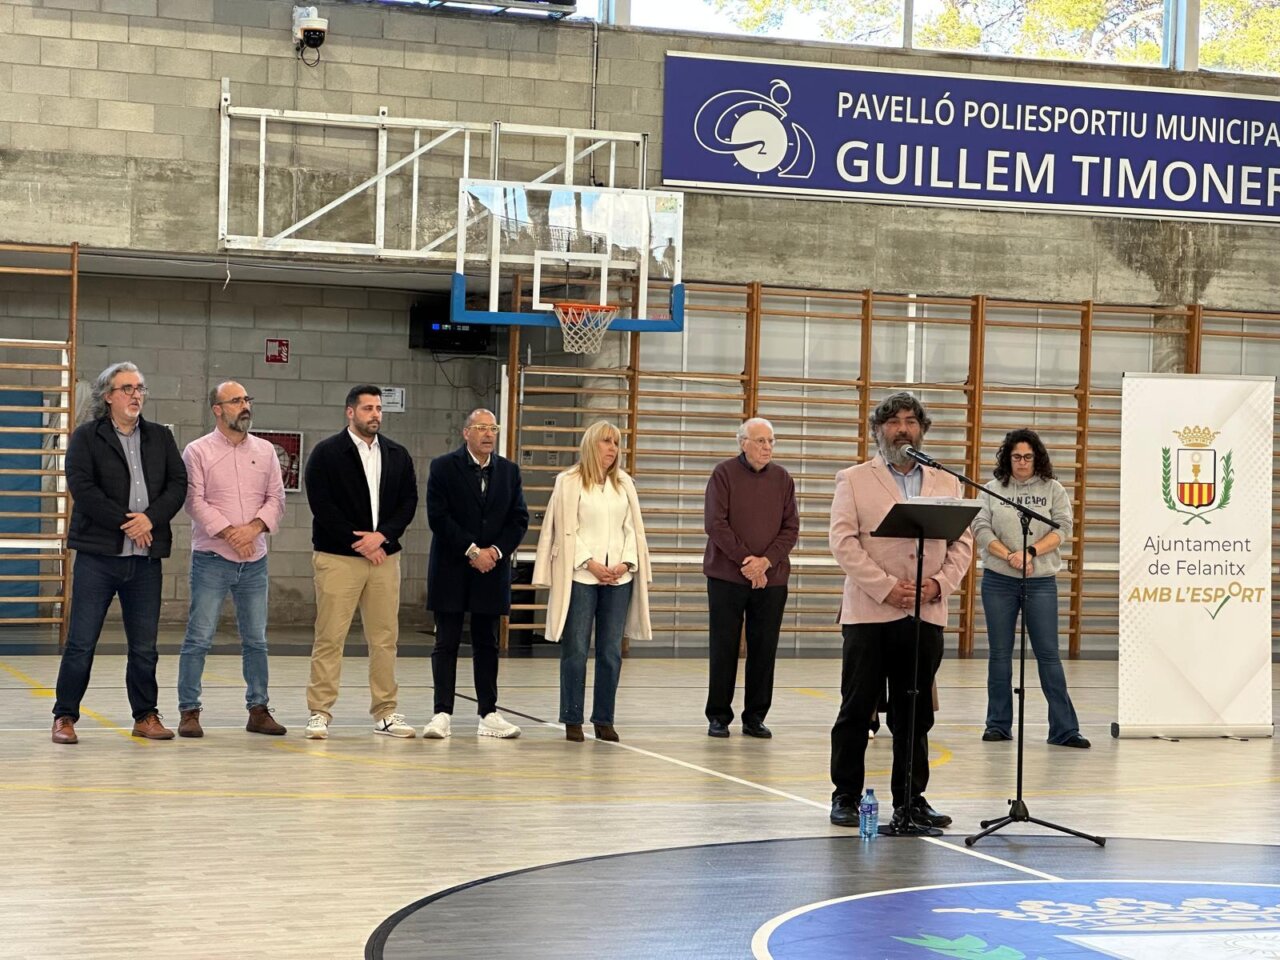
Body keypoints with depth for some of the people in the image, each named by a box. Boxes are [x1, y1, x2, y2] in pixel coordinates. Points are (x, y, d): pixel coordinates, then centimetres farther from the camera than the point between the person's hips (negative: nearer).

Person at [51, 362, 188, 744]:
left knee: (144, 647, 8)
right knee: (81, 643, -1)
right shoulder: (86, 437, 2)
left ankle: (146, 716, 17)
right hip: (98, 554, -3)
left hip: (146, 555, 3)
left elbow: (178, 483, 5)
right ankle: (64, 717, 7)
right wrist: (125, 523, -14)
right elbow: (82, 488, -10)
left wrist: (151, 518, -12)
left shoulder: (160, 437, 13)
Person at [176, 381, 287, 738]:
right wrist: (229, 533, -16)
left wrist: (254, 528, -11)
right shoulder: (198, 451, -2)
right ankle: (189, 712, 2)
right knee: (199, 638, -4)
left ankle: (258, 710, 17)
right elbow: (195, 501, -9)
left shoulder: (264, 451, 10)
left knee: (256, 639, 9)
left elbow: (276, 498, 6)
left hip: (255, 560, 4)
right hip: (212, 558, -4)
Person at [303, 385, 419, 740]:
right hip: (338, 557, -4)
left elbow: (408, 501, 8)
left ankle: (385, 712, 13)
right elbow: (322, 505, -9)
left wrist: (381, 536, -8)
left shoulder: (397, 455, 12)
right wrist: (358, 543, -11)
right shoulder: (327, 454, -3)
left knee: (385, 639, 6)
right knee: (329, 639, -4)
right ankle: (319, 713, 1)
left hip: (385, 555, 4)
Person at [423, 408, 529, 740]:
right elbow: (438, 516, -11)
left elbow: (519, 519, 7)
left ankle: (489, 715, 12)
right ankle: (442, 714, -1)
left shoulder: (509, 471, 10)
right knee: (447, 643, -2)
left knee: (487, 644, 9)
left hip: (492, 570, 4)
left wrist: (496, 550, -8)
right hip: (451, 570, -4)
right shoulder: (444, 467, -3)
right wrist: (472, 550, -14)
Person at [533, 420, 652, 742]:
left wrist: (626, 563, -3)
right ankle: (572, 720, 5)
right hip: (580, 576, -4)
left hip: (619, 577, 4)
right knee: (576, 650, -2)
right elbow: (567, 531, -4)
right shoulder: (570, 482, 0)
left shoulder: (624, 483, 12)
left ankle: (604, 720, 11)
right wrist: (591, 564, -11)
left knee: (611, 652, 4)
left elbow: (632, 528, 11)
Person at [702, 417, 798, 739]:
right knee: (724, 648, 2)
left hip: (771, 579, 3)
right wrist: (745, 560, -13)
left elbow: (791, 528, 4)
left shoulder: (782, 478, 8)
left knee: (764, 649, 4)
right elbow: (715, 523, -8)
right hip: (727, 576, -3)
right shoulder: (724, 474, -2)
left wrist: (766, 561, -10)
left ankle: (755, 717, 13)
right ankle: (719, 716, 11)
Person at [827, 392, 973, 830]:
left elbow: (962, 542, 9)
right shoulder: (854, 480, 4)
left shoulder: (947, 485, 14)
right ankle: (846, 797, 10)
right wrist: (886, 588, -15)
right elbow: (844, 541, -6)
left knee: (915, 715, 7)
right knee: (856, 711, 2)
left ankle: (910, 799, 14)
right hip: (869, 613, -3)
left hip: (927, 615, 3)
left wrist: (940, 583, -9)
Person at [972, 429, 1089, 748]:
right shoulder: (992, 490, 6)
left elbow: (1062, 528, -3)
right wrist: (1010, 557, -16)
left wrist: (1030, 552, -16)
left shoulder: (1053, 489, 6)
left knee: (1048, 653, -3)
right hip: (998, 580, 1)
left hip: (1041, 581, -1)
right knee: (999, 653, 6)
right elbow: (981, 530, -3)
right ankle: (999, 724, 14)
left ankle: (1064, 728, -3)